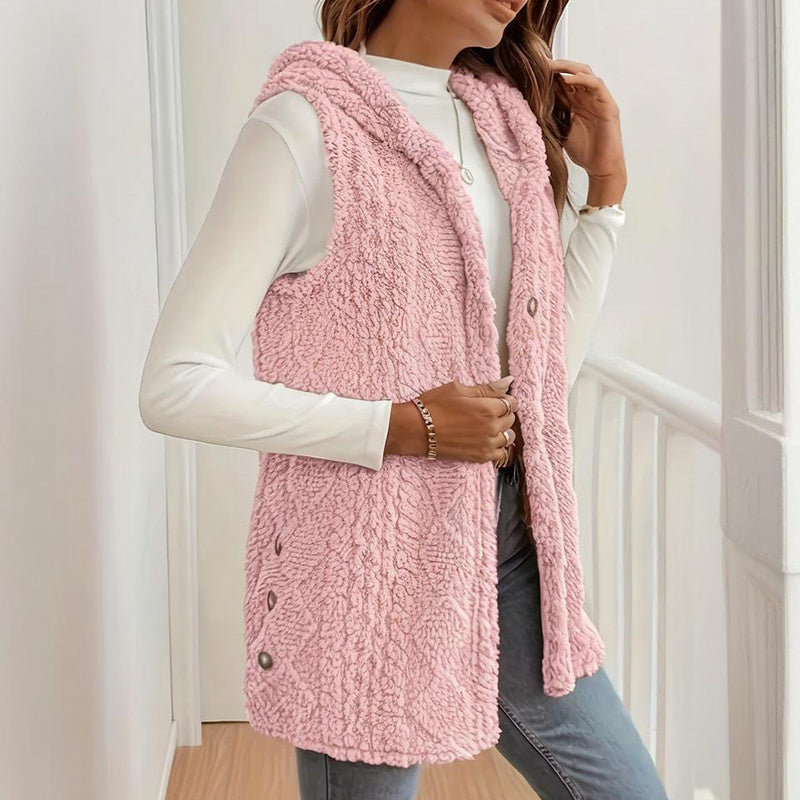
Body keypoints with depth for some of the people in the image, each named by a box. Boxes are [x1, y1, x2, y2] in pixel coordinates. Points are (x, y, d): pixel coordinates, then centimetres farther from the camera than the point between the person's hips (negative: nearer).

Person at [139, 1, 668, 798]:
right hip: (370, 552, -6)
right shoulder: (304, 124, -13)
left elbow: (543, 367, 9)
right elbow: (174, 386, -16)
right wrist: (405, 428, -19)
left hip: (504, 541, 7)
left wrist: (606, 186, 5)